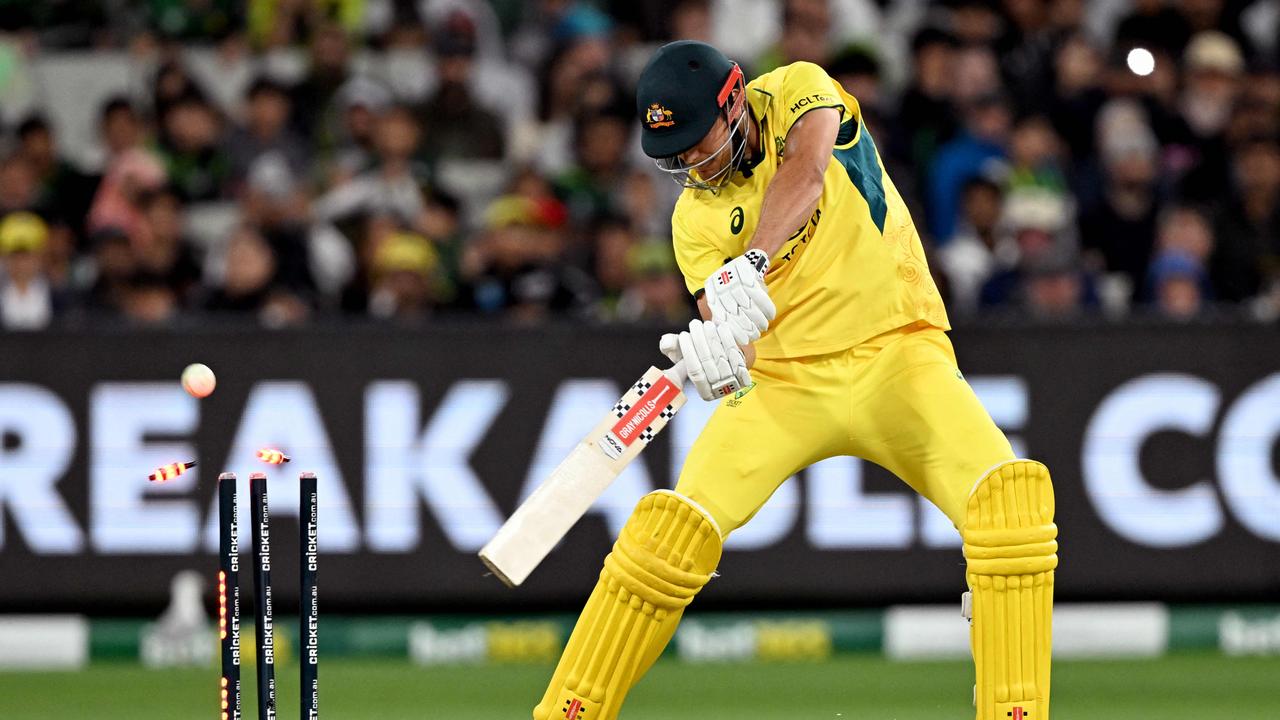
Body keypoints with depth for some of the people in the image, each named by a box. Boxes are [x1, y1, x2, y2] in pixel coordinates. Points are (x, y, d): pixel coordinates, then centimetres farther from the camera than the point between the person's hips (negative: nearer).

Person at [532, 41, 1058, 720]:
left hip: (895, 356, -2)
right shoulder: (696, 217, 4)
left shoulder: (799, 91, -2)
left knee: (1008, 499, -26)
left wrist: (750, 264, -42)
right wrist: (714, 356, -35)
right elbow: (728, 328, -10)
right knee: (676, 528, -15)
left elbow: (805, 173, -25)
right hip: (786, 381, 2)